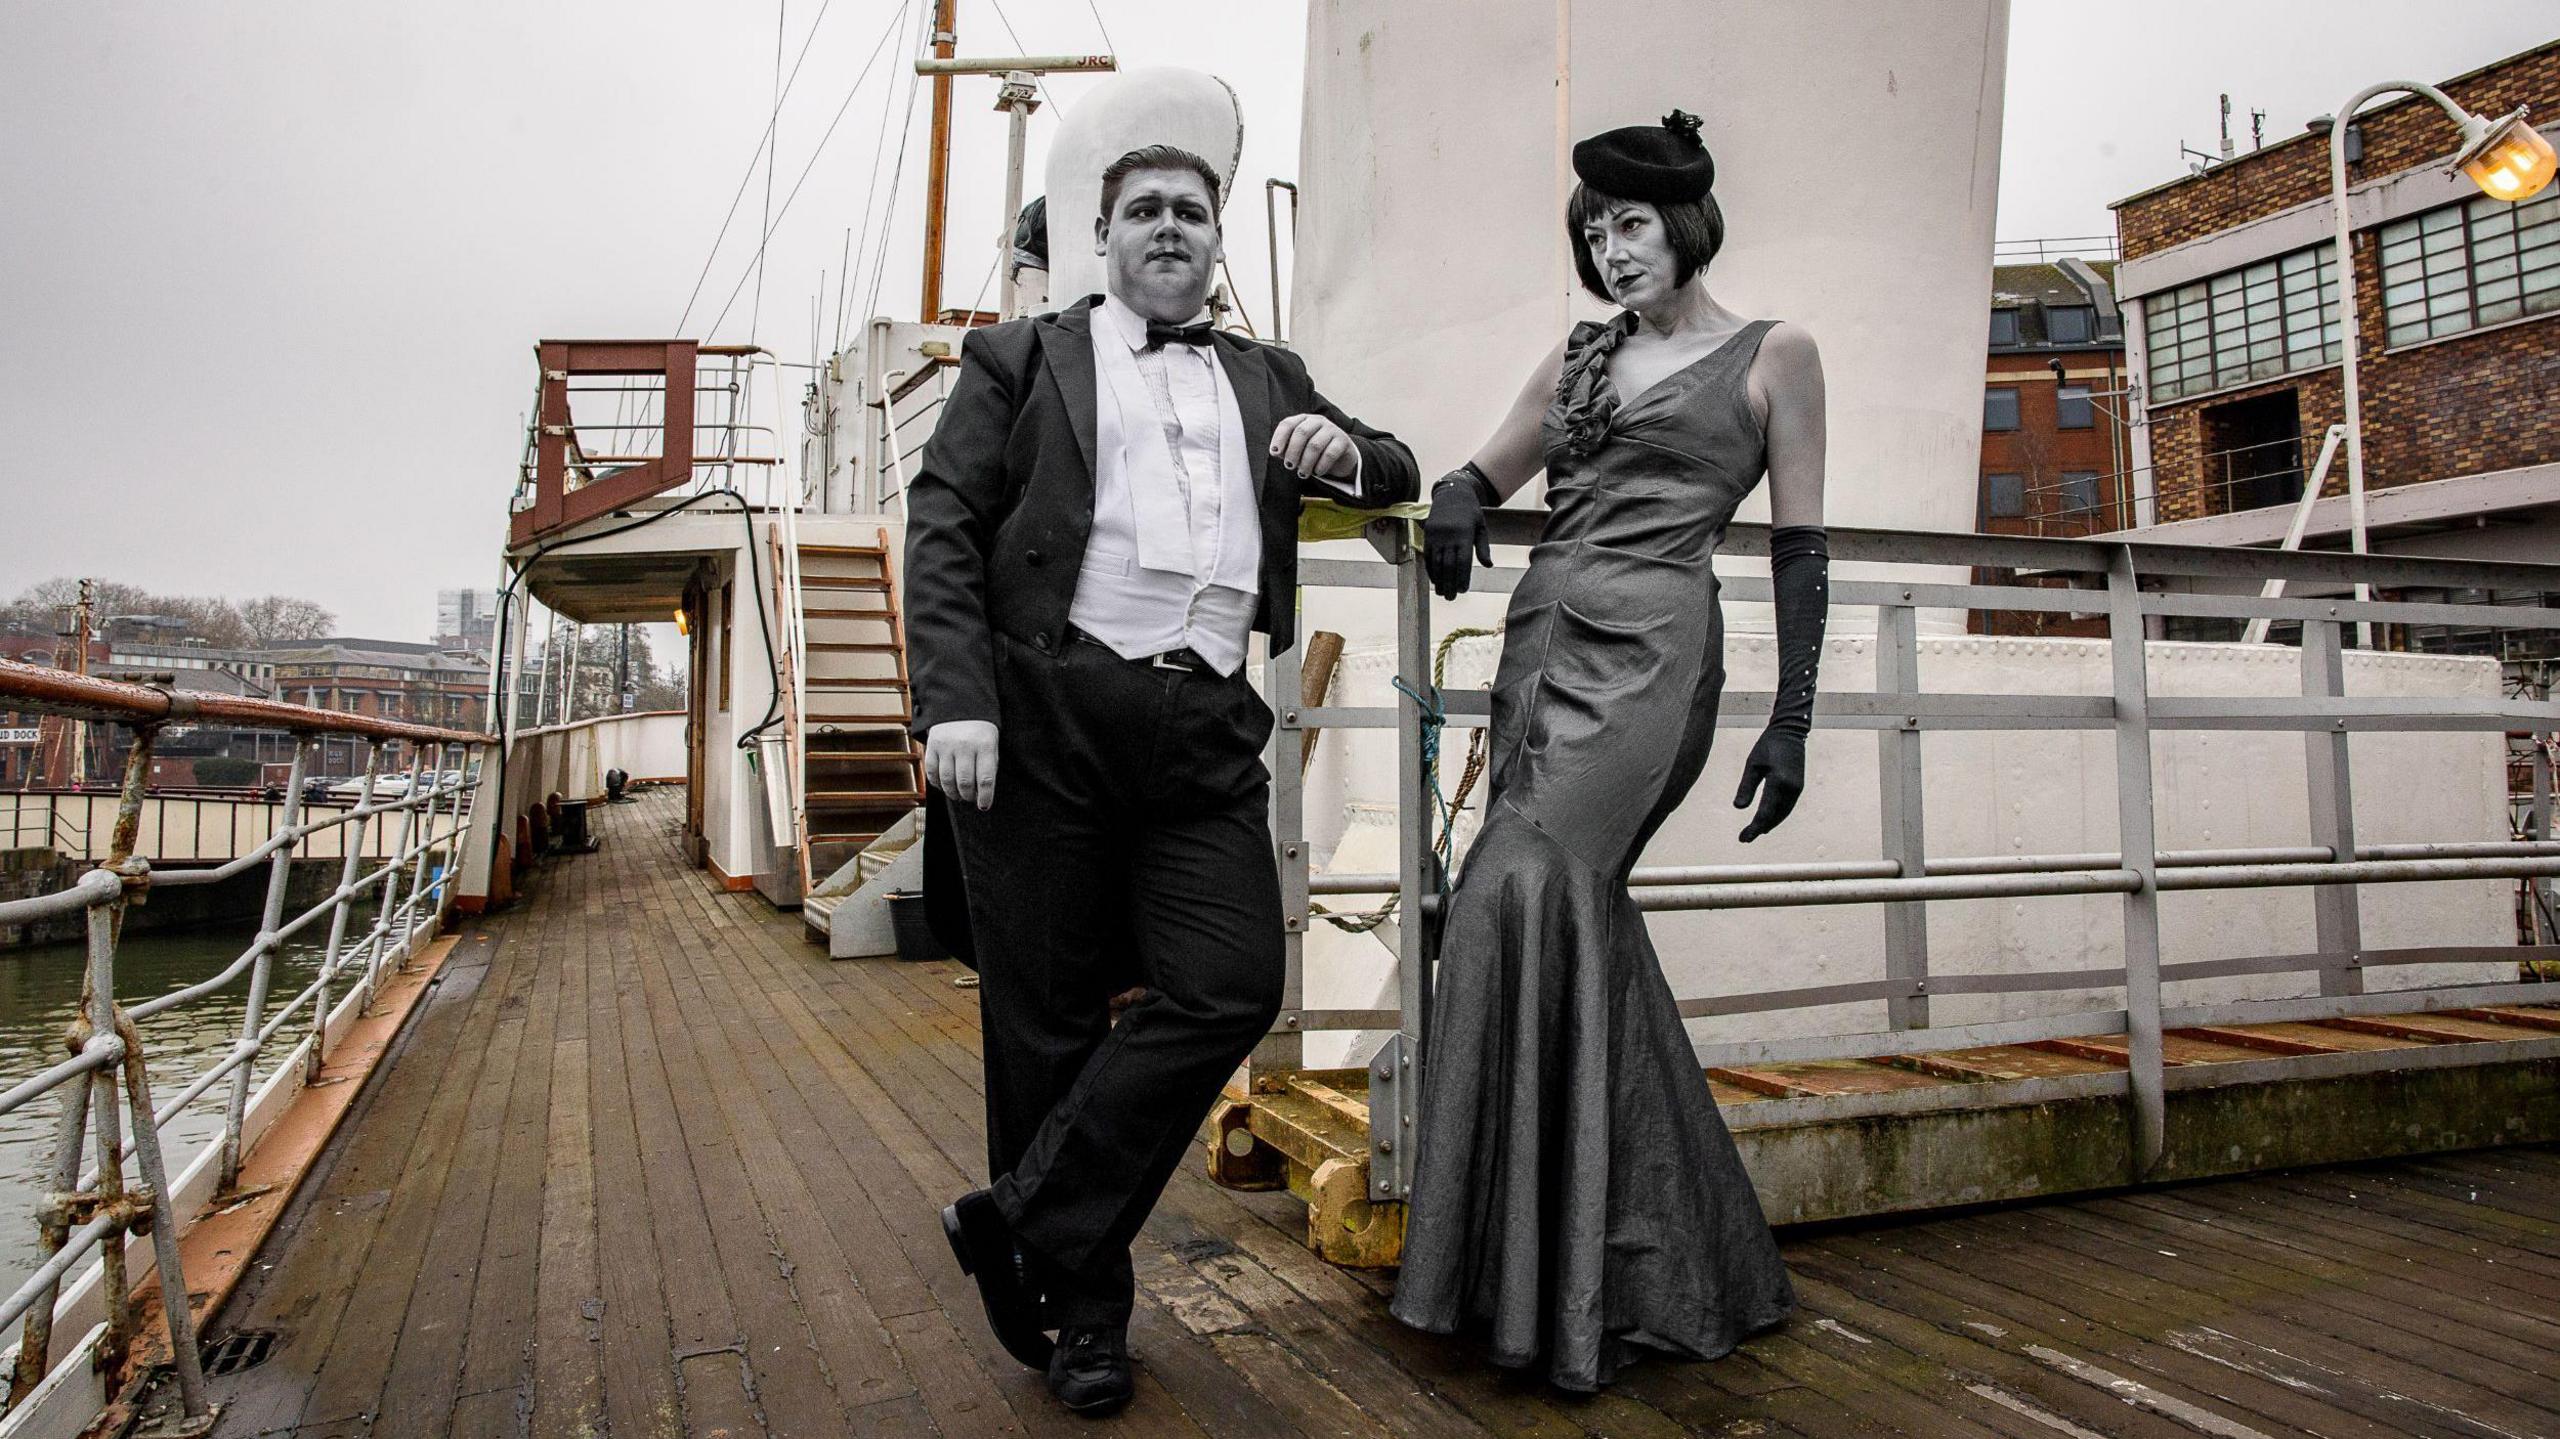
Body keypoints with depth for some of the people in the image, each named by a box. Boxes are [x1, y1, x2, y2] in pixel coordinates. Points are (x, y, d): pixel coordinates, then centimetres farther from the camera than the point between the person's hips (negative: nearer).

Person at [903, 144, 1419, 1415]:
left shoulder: (1266, 380, 24)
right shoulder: (1022, 359, 13)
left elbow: (1399, 476, 28)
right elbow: (943, 531, 3)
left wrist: (1350, 450, 3)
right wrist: (954, 702, -12)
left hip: (1206, 733, 3)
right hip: (1046, 716, -3)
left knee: (1229, 991, -10)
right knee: (1051, 1018, 2)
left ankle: (1024, 1222, 6)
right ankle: (1084, 1304, 19)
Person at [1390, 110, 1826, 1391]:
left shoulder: (1772, 355, 6)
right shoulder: (1582, 356, 20)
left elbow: (1798, 547, 3)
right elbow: (1484, 469, 19)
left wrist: (1792, 720, -3)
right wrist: (1455, 502, -6)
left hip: (1648, 649, -6)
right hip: (1542, 637, 6)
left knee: (1530, 891, -22)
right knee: (1580, 916, 3)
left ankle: (1548, 1273, -10)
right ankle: (1662, 1261, 17)